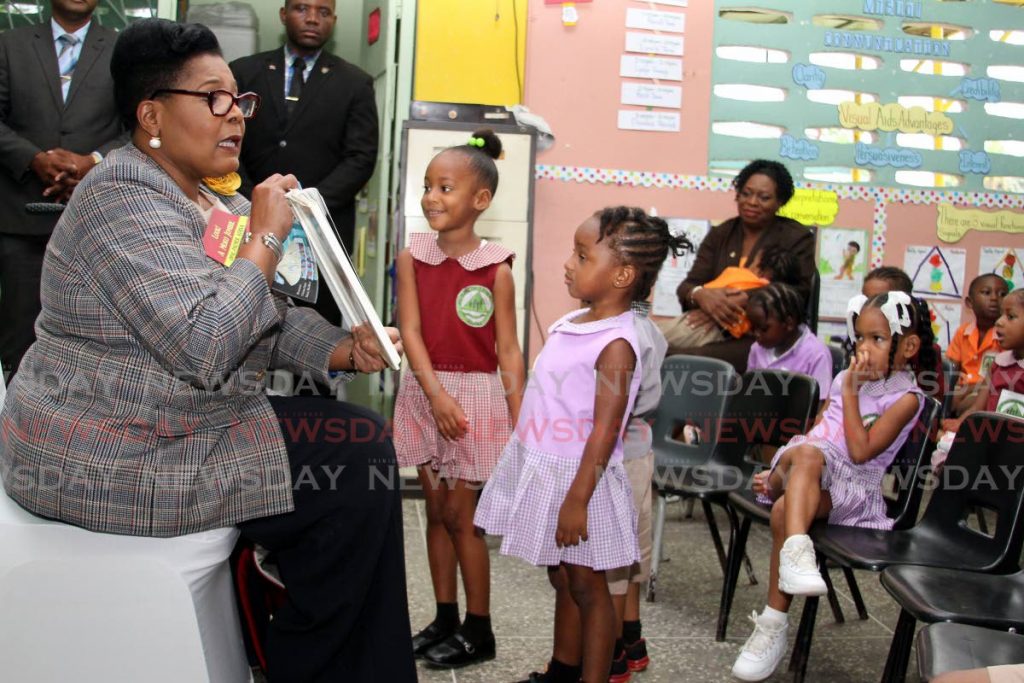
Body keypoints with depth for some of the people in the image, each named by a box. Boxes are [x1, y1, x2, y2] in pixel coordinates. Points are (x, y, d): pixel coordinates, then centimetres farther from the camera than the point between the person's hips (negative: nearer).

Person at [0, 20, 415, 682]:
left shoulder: (216, 203, 10)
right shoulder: (125, 199, -20)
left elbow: (271, 316, 14)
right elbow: (204, 348, -30)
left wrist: (341, 349, -4)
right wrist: (266, 238, -20)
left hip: (193, 425, 10)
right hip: (110, 462, -10)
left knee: (365, 437, 5)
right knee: (357, 465, -12)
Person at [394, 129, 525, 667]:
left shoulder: (495, 269, -9)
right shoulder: (412, 257, 0)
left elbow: (507, 350, -7)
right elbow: (411, 331, -6)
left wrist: (520, 422, -10)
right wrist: (436, 393, -18)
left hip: (476, 395, -4)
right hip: (424, 391, 4)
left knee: (460, 513, 2)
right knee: (436, 509, 12)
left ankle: (479, 630, 17)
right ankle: (445, 618, 26)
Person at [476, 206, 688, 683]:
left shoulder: (616, 344, -21)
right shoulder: (571, 324, 6)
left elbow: (604, 432, -23)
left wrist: (577, 501, -22)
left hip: (577, 478, -8)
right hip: (543, 471, 8)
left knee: (586, 586, 5)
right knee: (561, 579, 20)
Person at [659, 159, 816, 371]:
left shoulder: (798, 238, 5)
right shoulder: (720, 234, 15)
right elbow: (687, 286, 5)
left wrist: (738, 304, -22)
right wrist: (702, 295, -20)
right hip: (715, 330, 4)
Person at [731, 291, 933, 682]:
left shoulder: (905, 397, -2)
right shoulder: (847, 378, 19)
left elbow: (860, 452, -13)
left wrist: (850, 394, -8)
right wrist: (779, 472, 14)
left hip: (851, 487, -5)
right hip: (803, 472, 5)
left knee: (785, 510, -32)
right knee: (805, 452, -33)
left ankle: (773, 627, -25)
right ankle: (798, 550, -54)